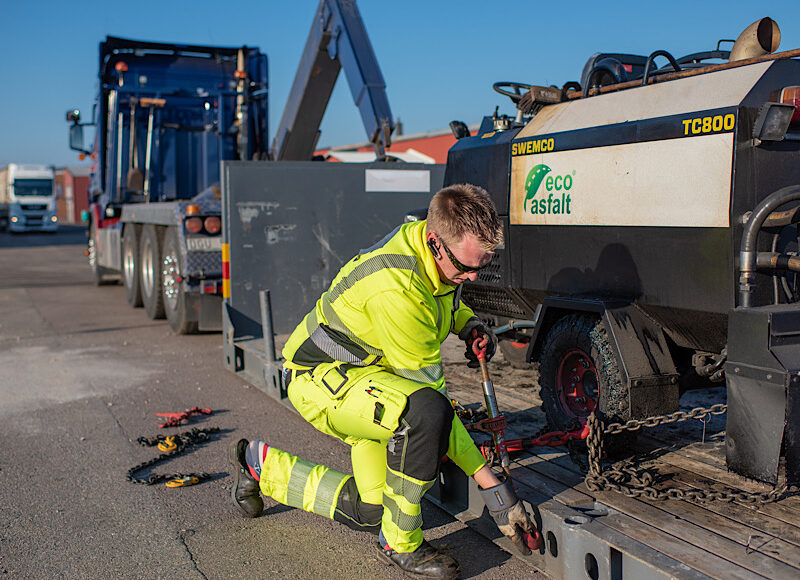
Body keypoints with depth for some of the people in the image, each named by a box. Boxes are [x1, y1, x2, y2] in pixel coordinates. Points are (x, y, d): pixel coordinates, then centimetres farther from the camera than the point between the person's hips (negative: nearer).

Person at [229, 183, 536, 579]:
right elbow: (431, 399, -30)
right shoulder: (396, 290, -35)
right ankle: (400, 545, -15)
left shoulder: (441, 246, -9)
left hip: (366, 373, 9)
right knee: (424, 412, -38)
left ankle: (262, 465, 30)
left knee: (369, 512, 11)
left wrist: (470, 325, -2)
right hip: (320, 379, -9)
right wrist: (488, 483, -25)